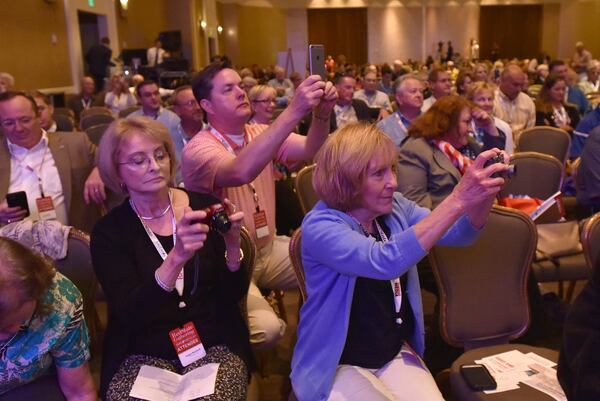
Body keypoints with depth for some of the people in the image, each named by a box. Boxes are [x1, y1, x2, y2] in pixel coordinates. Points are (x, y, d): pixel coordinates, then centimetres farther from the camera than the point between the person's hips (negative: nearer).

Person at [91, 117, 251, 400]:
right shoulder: (109, 232, -4)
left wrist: (232, 244, -19)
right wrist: (176, 258, -30)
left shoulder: (204, 206, -3)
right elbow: (130, 316, -16)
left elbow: (234, 294, 0)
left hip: (214, 346, 0)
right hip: (143, 355, 0)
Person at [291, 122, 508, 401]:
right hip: (338, 366, -5)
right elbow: (386, 261, -37)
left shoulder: (395, 208, 0)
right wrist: (457, 199, -40)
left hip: (396, 355, 6)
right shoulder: (320, 226, -21)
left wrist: (485, 194, -23)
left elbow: (459, 234, -2)